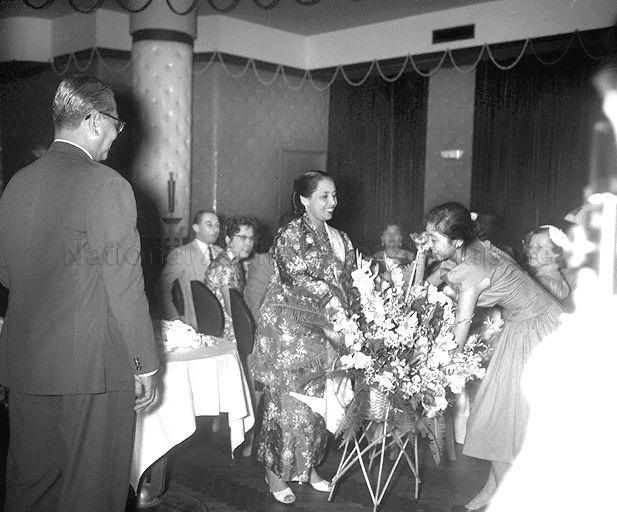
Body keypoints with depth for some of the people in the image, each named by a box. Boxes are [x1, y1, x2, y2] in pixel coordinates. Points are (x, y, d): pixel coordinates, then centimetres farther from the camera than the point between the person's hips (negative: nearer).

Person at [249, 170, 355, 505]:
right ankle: (276, 471, 11)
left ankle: (308, 467, 22)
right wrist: (328, 296, -25)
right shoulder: (291, 235, -6)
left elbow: (348, 283, 9)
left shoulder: (339, 238, 12)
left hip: (322, 327, 6)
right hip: (287, 325, -6)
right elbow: (295, 279, -17)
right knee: (287, 401, -2)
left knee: (317, 399, 7)